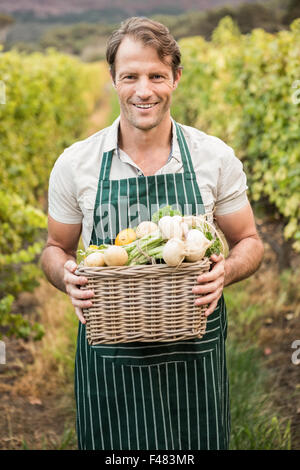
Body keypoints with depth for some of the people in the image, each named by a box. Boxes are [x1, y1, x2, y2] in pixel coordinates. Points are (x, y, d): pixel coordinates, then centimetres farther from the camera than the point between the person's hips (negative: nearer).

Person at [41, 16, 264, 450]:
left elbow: (249, 243, 7)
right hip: (109, 361, 0)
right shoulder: (75, 163, -3)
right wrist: (67, 276, -13)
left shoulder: (216, 158, -3)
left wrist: (227, 270, -15)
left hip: (195, 355, 1)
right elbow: (55, 249, 10)